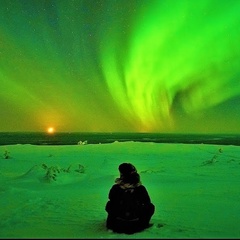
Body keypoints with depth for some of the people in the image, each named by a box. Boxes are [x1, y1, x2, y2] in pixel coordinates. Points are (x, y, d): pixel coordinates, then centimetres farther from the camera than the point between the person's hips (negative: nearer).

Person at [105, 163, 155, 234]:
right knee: (151, 206, 21)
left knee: (109, 205, 28)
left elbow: (111, 200, 4)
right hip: (136, 226, -1)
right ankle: (143, 224, 19)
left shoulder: (115, 188, -13)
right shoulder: (141, 188, -13)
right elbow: (147, 202, 3)